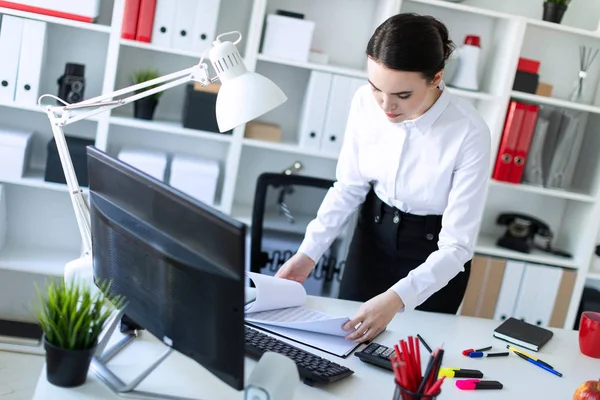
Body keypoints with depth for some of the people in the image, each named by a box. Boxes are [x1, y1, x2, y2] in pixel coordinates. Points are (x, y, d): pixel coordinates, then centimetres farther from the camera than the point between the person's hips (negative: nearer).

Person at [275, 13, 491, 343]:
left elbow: (457, 245, -27)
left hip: (434, 251, -3)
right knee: (345, 336, 15)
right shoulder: (365, 101, -19)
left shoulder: (469, 133, -31)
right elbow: (349, 186, -6)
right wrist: (308, 252, -16)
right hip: (372, 233, 4)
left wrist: (397, 299, -40)